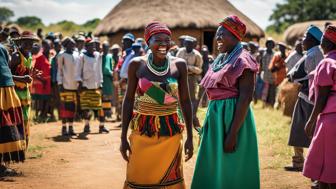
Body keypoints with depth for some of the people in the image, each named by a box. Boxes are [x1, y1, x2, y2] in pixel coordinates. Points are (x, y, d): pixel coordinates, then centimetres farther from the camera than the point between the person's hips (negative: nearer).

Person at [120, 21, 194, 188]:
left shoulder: (179, 65, -1)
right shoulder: (137, 64, -3)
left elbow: (185, 101, 5)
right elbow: (128, 100, 3)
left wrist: (190, 137, 4)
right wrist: (123, 137, 1)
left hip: (171, 132, 1)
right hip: (142, 132, 0)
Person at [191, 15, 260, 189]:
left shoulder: (242, 60, -12)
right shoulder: (220, 60, 14)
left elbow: (246, 98, -19)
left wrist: (233, 133, -23)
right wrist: (208, 122, 18)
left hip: (232, 116, -9)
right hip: (215, 116, 9)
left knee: (230, 170, 0)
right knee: (212, 168, 15)